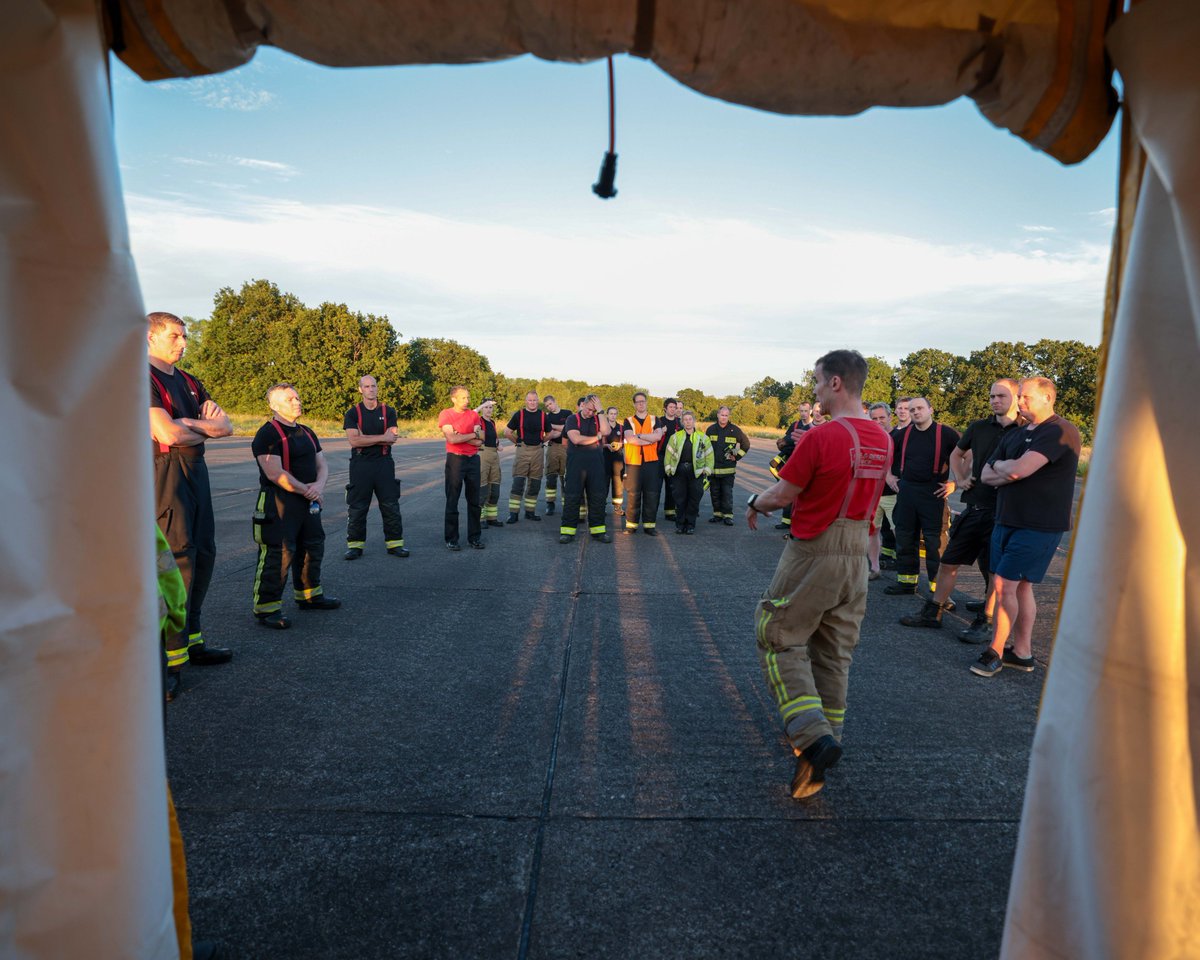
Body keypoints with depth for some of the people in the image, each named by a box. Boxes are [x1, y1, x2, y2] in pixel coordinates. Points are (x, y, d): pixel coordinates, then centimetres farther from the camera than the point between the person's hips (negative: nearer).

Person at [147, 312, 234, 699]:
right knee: (178, 563, -11)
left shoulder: (188, 383, 18)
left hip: (195, 471, 9)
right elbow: (169, 435, -19)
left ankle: (190, 641, 24)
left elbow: (227, 426, 9)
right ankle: (168, 658, -4)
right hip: (165, 474, -9)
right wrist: (205, 429, -1)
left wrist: (191, 424, -9)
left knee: (203, 555, 12)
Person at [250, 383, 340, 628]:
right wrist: (305, 489, -16)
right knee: (278, 555, -9)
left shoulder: (306, 433, 15)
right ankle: (266, 608, 1)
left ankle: (309, 596, 34)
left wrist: (319, 485, -9)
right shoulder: (268, 434, -12)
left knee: (312, 549, 18)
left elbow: (321, 464, 12)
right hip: (279, 504, -9)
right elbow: (275, 473, -21)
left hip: (308, 502, 9)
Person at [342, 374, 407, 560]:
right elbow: (353, 441, -12)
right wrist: (381, 438, -12)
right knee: (357, 507, 3)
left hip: (384, 463, 1)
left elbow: (391, 439, -7)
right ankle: (355, 545, 13)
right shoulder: (353, 413, 2)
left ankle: (394, 543, 11)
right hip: (360, 464, -1)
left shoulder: (388, 412, 6)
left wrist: (364, 438, -11)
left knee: (391, 505, 3)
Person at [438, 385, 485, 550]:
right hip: (455, 459, -4)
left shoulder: (474, 415, 7)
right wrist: (473, 434, -7)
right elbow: (452, 439, -16)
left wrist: (460, 436, -12)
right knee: (452, 501, 2)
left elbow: (480, 442, 0)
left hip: (473, 459, 4)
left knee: (474, 501, 8)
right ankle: (451, 539, 9)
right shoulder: (445, 414, -3)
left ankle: (475, 537, 17)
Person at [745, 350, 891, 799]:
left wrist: (754, 503, 7)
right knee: (835, 652, 17)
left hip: (813, 555, -7)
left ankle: (814, 737, -5)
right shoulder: (882, 439, 5)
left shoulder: (821, 437, -19)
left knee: (780, 641, 5)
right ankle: (828, 736, 27)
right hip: (857, 555, 7)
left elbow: (781, 495, -12)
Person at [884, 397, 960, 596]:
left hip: (934, 493, -5)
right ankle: (906, 581, 22)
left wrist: (954, 482, -7)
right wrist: (889, 475, 16)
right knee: (904, 538, 10)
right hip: (906, 490, 5)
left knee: (935, 541, -2)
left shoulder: (946, 433, -6)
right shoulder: (904, 434, 8)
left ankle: (938, 585, 6)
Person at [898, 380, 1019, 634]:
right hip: (973, 507, 5)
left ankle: (984, 623, 19)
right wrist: (960, 480, 11)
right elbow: (956, 454, 24)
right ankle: (932, 613, 22)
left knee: (995, 571, 5)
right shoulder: (978, 428, 8)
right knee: (949, 561, 10)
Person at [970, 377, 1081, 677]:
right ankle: (1021, 653, 19)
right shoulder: (1014, 435, 15)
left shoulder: (1060, 431, -13)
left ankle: (996, 651, 3)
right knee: (1021, 587, 11)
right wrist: (1011, 470, -9)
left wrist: (1000, 465, -1)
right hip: (1008, 520, 8)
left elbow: (1018, 470, -24)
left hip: (1039, 525, -8)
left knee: (1005, 585, -9)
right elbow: (986, 476, 11)